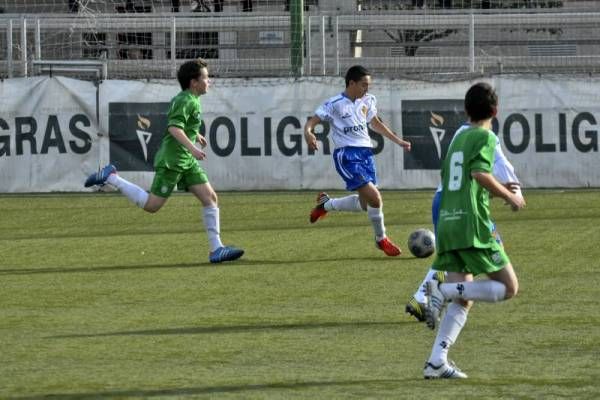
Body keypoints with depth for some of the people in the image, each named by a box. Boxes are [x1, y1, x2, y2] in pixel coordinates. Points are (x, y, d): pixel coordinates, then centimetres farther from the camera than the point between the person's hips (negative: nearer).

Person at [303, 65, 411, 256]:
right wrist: (308, 133, -35)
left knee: (365, 204, 9)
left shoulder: (367, 101, 10)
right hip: (347, 155, -7)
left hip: (365, 152, 7)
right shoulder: (335, 104, -10)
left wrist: (398, 141, 27)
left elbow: (376, 124, 26)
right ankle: (381, 239, 3)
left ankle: (326, 204, 33)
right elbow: (312, 121, -12)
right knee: (374, 197, -17)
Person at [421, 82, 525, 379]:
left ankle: (436, 362, -6)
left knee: (463, 300, 8)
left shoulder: (458, 138, 20)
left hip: (447, 223, 8)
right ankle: (444, 291, -17)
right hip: (472, 224, -8)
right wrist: (510, 196, -6)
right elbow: (480, 173, -19)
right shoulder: (486, 137, -3)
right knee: (508, 287, -2)